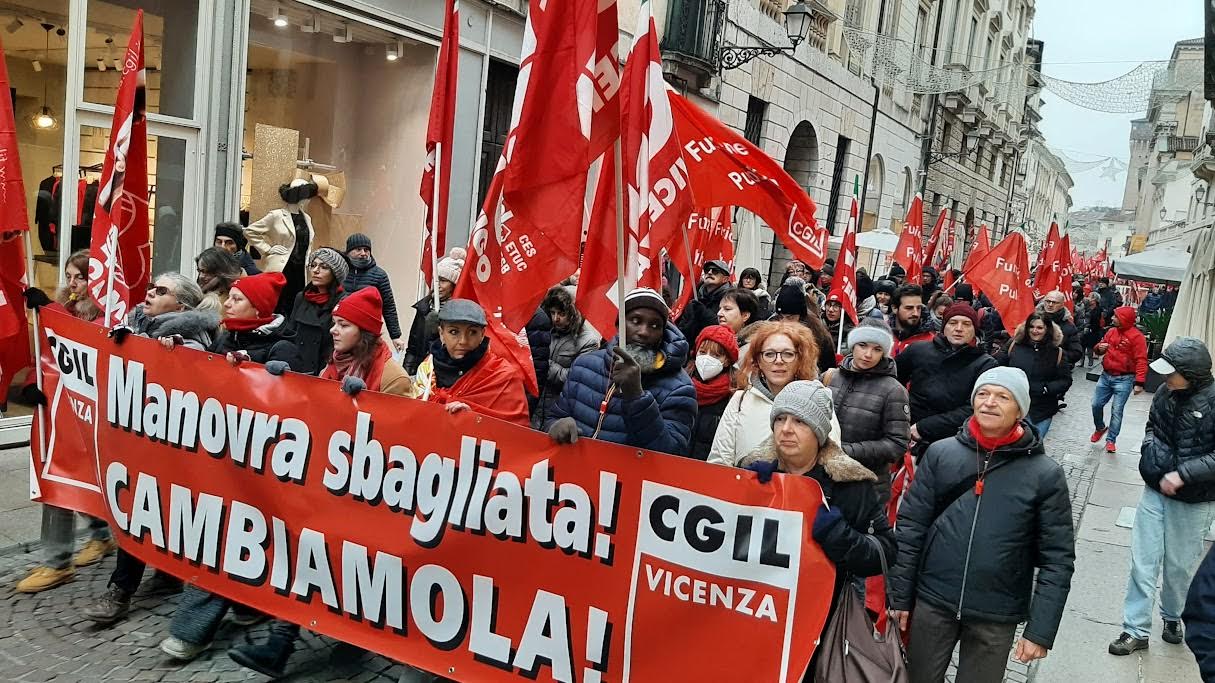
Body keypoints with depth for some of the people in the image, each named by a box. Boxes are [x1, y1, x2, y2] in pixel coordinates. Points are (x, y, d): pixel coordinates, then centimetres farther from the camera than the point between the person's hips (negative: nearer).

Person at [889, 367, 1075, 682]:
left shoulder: (1045, 473, -7)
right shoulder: (940, 453, -4)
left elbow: (1057, 558, -6)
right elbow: (909, 528, -1)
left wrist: (1041, 630, -9)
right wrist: (900, 596, -2)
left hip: (997, 616, -1)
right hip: (931, 602, 1)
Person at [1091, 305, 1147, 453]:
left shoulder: (1136, 336, -13)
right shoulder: (1112, 331, 6)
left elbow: (1141, 361, -17)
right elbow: (1099, 348, 19)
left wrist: (1139, 383, -24)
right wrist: (1099, 348, -7)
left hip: (1124, 379, -6)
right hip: (1106, 376, 6)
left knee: (1117, 411, -2)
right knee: (1096, 404, 8)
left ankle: (1111, 440, 9)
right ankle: (1100, 428, 33)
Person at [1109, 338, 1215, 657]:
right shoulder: (1166, 393, -4)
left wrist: (1183, 474, -25)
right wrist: (1150, 446, -2)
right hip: (1155, 491, 4)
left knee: (1180, 565, 14)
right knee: (1143, 561, 6)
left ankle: (1172, 617, 40)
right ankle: (1136, 630, 15)